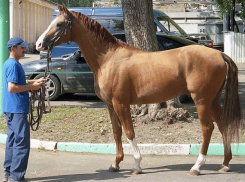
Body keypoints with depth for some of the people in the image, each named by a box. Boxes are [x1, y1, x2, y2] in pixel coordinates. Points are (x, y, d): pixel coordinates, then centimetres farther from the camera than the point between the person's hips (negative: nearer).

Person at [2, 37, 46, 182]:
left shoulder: (9, 63, 15)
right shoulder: (13, 65, -16)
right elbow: (12, 88, -24)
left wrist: (35, 82, 15)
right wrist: (31, 87, -16)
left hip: (11, 109, 11)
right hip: (17, 109, -11)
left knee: (13, 140, 15)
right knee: (22, 142, -8)